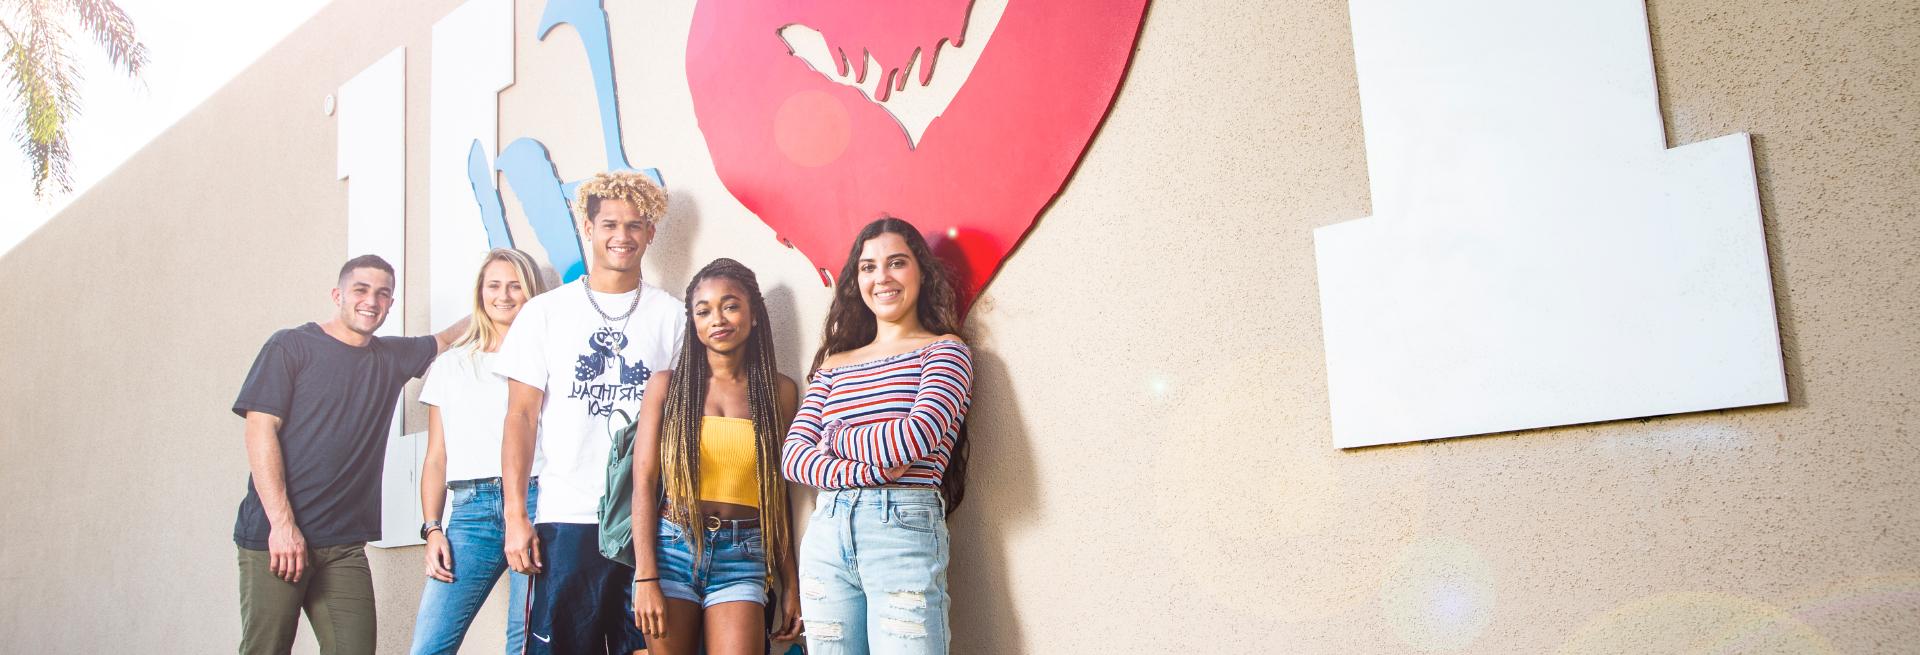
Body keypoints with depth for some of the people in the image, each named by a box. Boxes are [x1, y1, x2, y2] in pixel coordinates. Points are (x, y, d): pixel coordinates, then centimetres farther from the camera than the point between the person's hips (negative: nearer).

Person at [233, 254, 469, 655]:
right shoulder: (291, 346, 1)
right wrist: (282, 524, -15)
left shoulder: (392, 358, 15)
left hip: (344, 546, 4)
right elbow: (260, 431, -7)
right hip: (275, 536, -4)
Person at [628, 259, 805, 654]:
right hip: (673, 545, 0)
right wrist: (645, 577, -8)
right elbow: (644, 483, -1)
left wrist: (790, 585, 7)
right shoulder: (667, 385, 3)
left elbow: (776, 495, 9)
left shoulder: (778, 391, 6)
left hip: (742, 555, 0)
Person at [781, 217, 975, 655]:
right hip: (826, 536, 5)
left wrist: (835, 439, 1)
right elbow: (792, 456, 6)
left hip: (905, 532, -4)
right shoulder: (834, 364, 16)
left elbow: (917, 437, -14)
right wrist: (866, 471, -12)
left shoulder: (945, 351, 3)